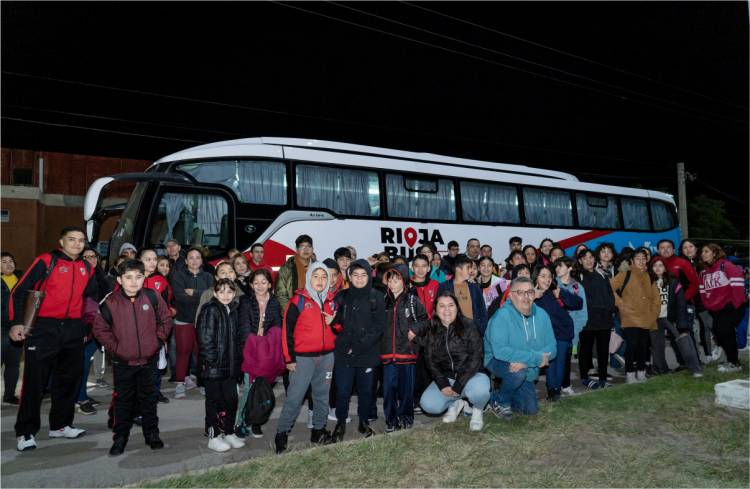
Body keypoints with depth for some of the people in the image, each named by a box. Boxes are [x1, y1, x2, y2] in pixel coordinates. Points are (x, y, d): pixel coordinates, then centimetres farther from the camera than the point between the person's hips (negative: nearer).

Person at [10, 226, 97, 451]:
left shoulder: (86, 268, 11)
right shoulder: (46, 261, -5)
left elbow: (90, 298, 22)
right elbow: (20, 291, -8)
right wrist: (17, 322, -16)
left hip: (74, 330, 6)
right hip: (43, 328, -5)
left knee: (69, 379, 11)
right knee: (35, 380, -4)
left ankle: (61, 425, 25)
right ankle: (25, 432, 5)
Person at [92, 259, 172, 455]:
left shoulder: (152, 297, -7)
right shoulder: (110, 303, -10)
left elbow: (165, 319, 7)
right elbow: (100, 328, 2)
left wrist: (158, 339, 1)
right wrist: (114, 346, -4)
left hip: (148, 360, 1)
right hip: (123, 362, -1)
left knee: (148, 398, 13)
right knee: (123, 400, 9)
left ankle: (152, 434, 26)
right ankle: (120, 437, 22)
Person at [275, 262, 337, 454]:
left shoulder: (332, 300, 9)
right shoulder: (298, 300, -6)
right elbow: (287, 330, -7)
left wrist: (333, 322, -3)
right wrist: (289, 358, -9)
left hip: (327, 356, 5)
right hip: (303, 357, -5)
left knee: (322, 395, 12)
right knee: (294, 397, -4)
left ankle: (319, 430, 25)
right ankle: (282, 433, 7)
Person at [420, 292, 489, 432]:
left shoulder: (469, 328, -6)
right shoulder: (431, 333, 5)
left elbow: (475, 359, -11)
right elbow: (430, 361, 2)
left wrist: (458, 385, -18)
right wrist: (443, 384, -14)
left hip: (469, 376, -3)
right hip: (445, 377, 3)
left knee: (479, 389, -37)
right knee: (428, 404, -22)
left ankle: (477, 410, 1)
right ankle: (455, 404, 10)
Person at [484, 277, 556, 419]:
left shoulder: (541, 315, -10)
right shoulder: (502, 316, -25)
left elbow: (551, 347, -14)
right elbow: (499, 350, -35)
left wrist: (526, 361, -32)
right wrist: (536, 358, -34)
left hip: (527, 370, 6)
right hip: (498, 361, -5)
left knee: (531, 409, 6)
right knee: (519, 372, -35)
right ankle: (498, 401, -6)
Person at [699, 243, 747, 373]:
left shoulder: (726, 265, -10)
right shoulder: (704, 272, 13)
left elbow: (737, 284, -16)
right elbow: (703, 292, 14)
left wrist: (735, 304, -15)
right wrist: (708, 305, 5)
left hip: (730, 307, -7)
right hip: (715, 310, 7)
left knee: (725, 333, -10)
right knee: (719, 334, 7)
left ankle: (734, 363, 2)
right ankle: (731, 361, 22)